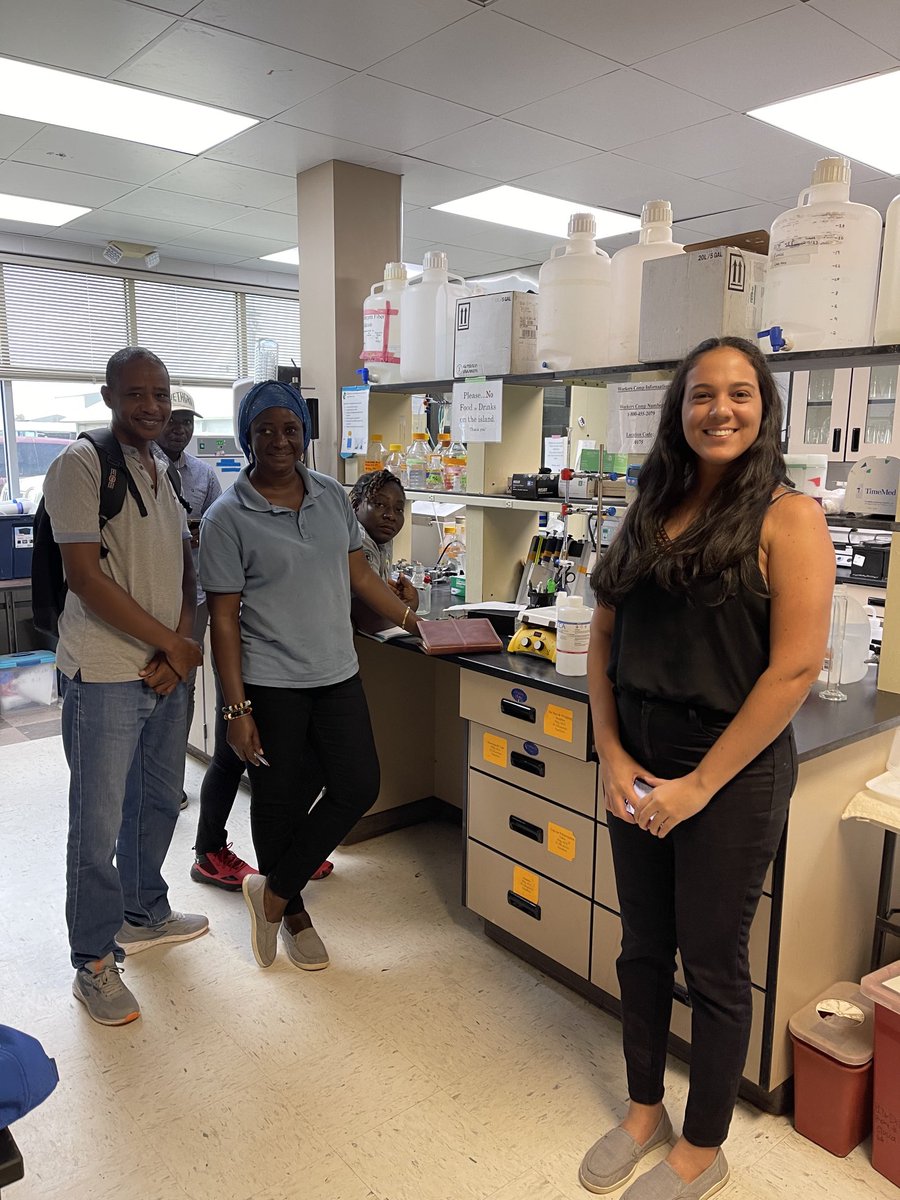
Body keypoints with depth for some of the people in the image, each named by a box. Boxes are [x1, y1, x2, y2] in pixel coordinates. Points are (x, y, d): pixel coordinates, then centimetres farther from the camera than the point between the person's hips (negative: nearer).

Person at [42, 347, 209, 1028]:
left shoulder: (169, 470, 12)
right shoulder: (81, 466, -11)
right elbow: (86, 577, -17)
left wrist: (179, 648, -4)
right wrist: (174, 643, -13)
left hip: (167, 669, 7)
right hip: (106, 674, -7)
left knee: (159, 802, 20)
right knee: (99, 824, 2)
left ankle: (145, 914, 40)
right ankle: (94, 962, 20)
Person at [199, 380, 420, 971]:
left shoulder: (333, 496, 5)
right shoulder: (228, 518, -9)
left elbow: (360, 574, 13)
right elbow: (224, 618, -10)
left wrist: (415, 620, 8)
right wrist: (237, 709, -13)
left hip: (337, 673, 5)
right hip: (270, 684, -5)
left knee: (360, 786, 5)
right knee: (279, 798, 10)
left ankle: (273, 891, 22)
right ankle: (293, 912, 33)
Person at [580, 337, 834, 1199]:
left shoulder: (787, 518, -11)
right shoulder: (649, 512, 6)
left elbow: (795, 667, -16)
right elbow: (603, 639, 6)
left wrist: (699, 785, -14)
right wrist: (612, 755, -5)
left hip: (732, 772, -5)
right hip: (637, 765, 5)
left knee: (712, 964, 11)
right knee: (642, 948, 18)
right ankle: (644, 1110, 42)